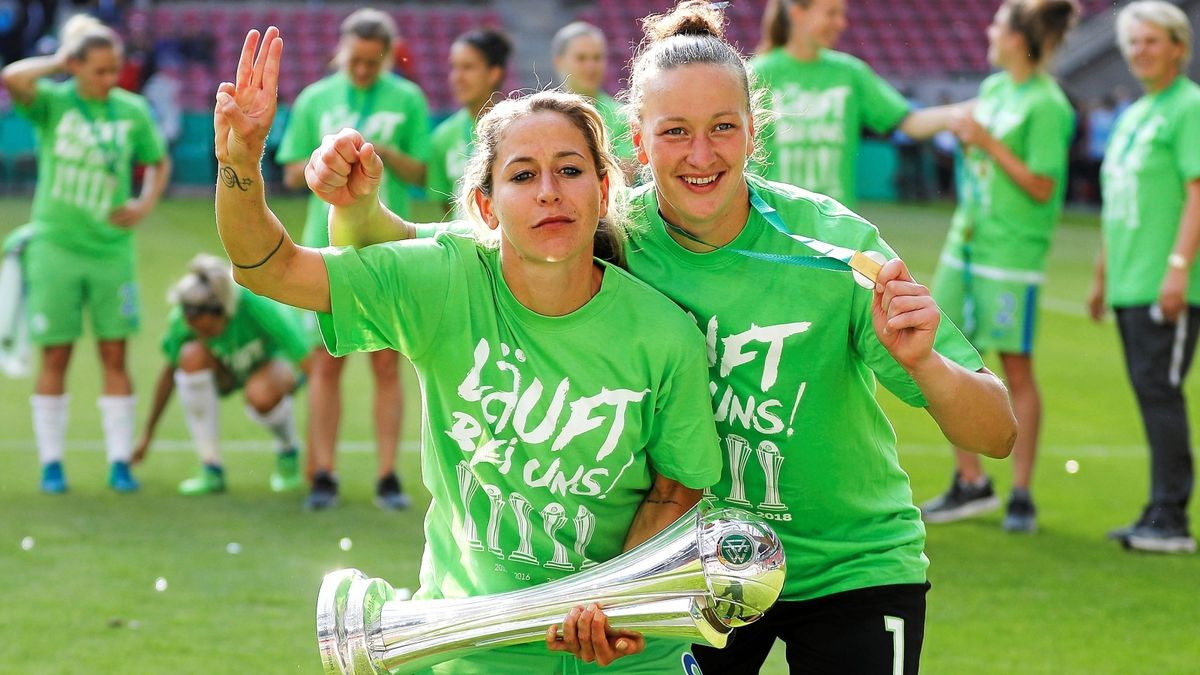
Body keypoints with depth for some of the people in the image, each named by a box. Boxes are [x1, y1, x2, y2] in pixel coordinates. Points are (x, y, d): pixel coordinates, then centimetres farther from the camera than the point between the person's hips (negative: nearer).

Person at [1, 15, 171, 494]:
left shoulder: (132, 110, 3)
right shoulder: (52, 102, -5)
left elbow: (159, 162, 17)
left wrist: (146, 204, 1)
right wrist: (59, 62, -14)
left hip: (111, 250, 2)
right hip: (55, 247, -2)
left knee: (115, 356, 3)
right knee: (55, 358, 2)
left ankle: (120, 463, 8)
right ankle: (51, 464, 9)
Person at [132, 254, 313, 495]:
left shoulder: (255, 303, -37)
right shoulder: (183, 316, -26)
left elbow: (309, 363, -33)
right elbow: (170, 371, -8)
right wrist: (148, 434, 0)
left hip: (276, 358, -4)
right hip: (228, 369, 4)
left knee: (261, 395, -38)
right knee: (192, 355, -31)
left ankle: (288, 450, -3)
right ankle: (211, 470, -20)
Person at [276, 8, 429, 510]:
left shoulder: (407, 99, 5)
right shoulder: (314, 100, 8)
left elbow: (421, 173, 3)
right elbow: (292, 174, 9)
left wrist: (387, 153, -15)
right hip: (327, 247, 1)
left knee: (387, 363, 0)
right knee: (326, 361, 0)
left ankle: (388, 477, 2)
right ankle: (323, 475, 4)